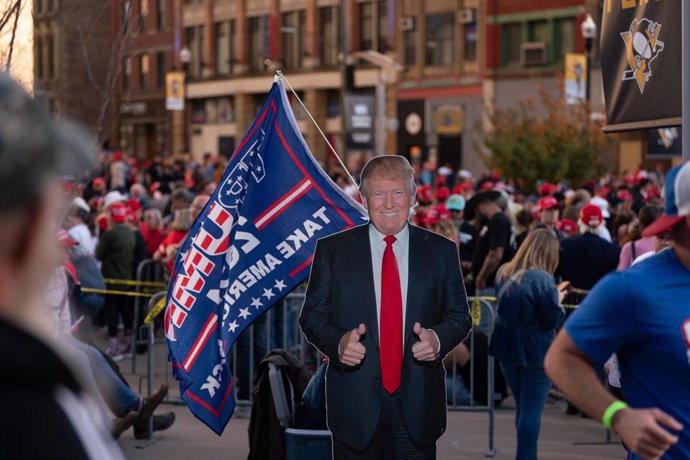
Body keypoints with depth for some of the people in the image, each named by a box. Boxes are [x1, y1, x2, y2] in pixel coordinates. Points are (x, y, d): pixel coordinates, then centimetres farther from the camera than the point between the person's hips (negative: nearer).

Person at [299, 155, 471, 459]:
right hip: (355, 402, -1)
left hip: (418, 405, 1)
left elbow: (460, 315, 8)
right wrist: (338, 342, -18)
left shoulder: (441, 251, 5)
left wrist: (438, 338, -14)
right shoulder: (332, 249, 2)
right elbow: (312, 315, 3)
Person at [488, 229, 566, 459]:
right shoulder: (542, 279, -18)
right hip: (536, 352, -7)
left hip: (507, 347, 7)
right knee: (532, 410, -2)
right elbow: (553, 321, -16)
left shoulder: (504, 273, 4)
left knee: (522, 406, 18)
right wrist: (558, 299, 2)